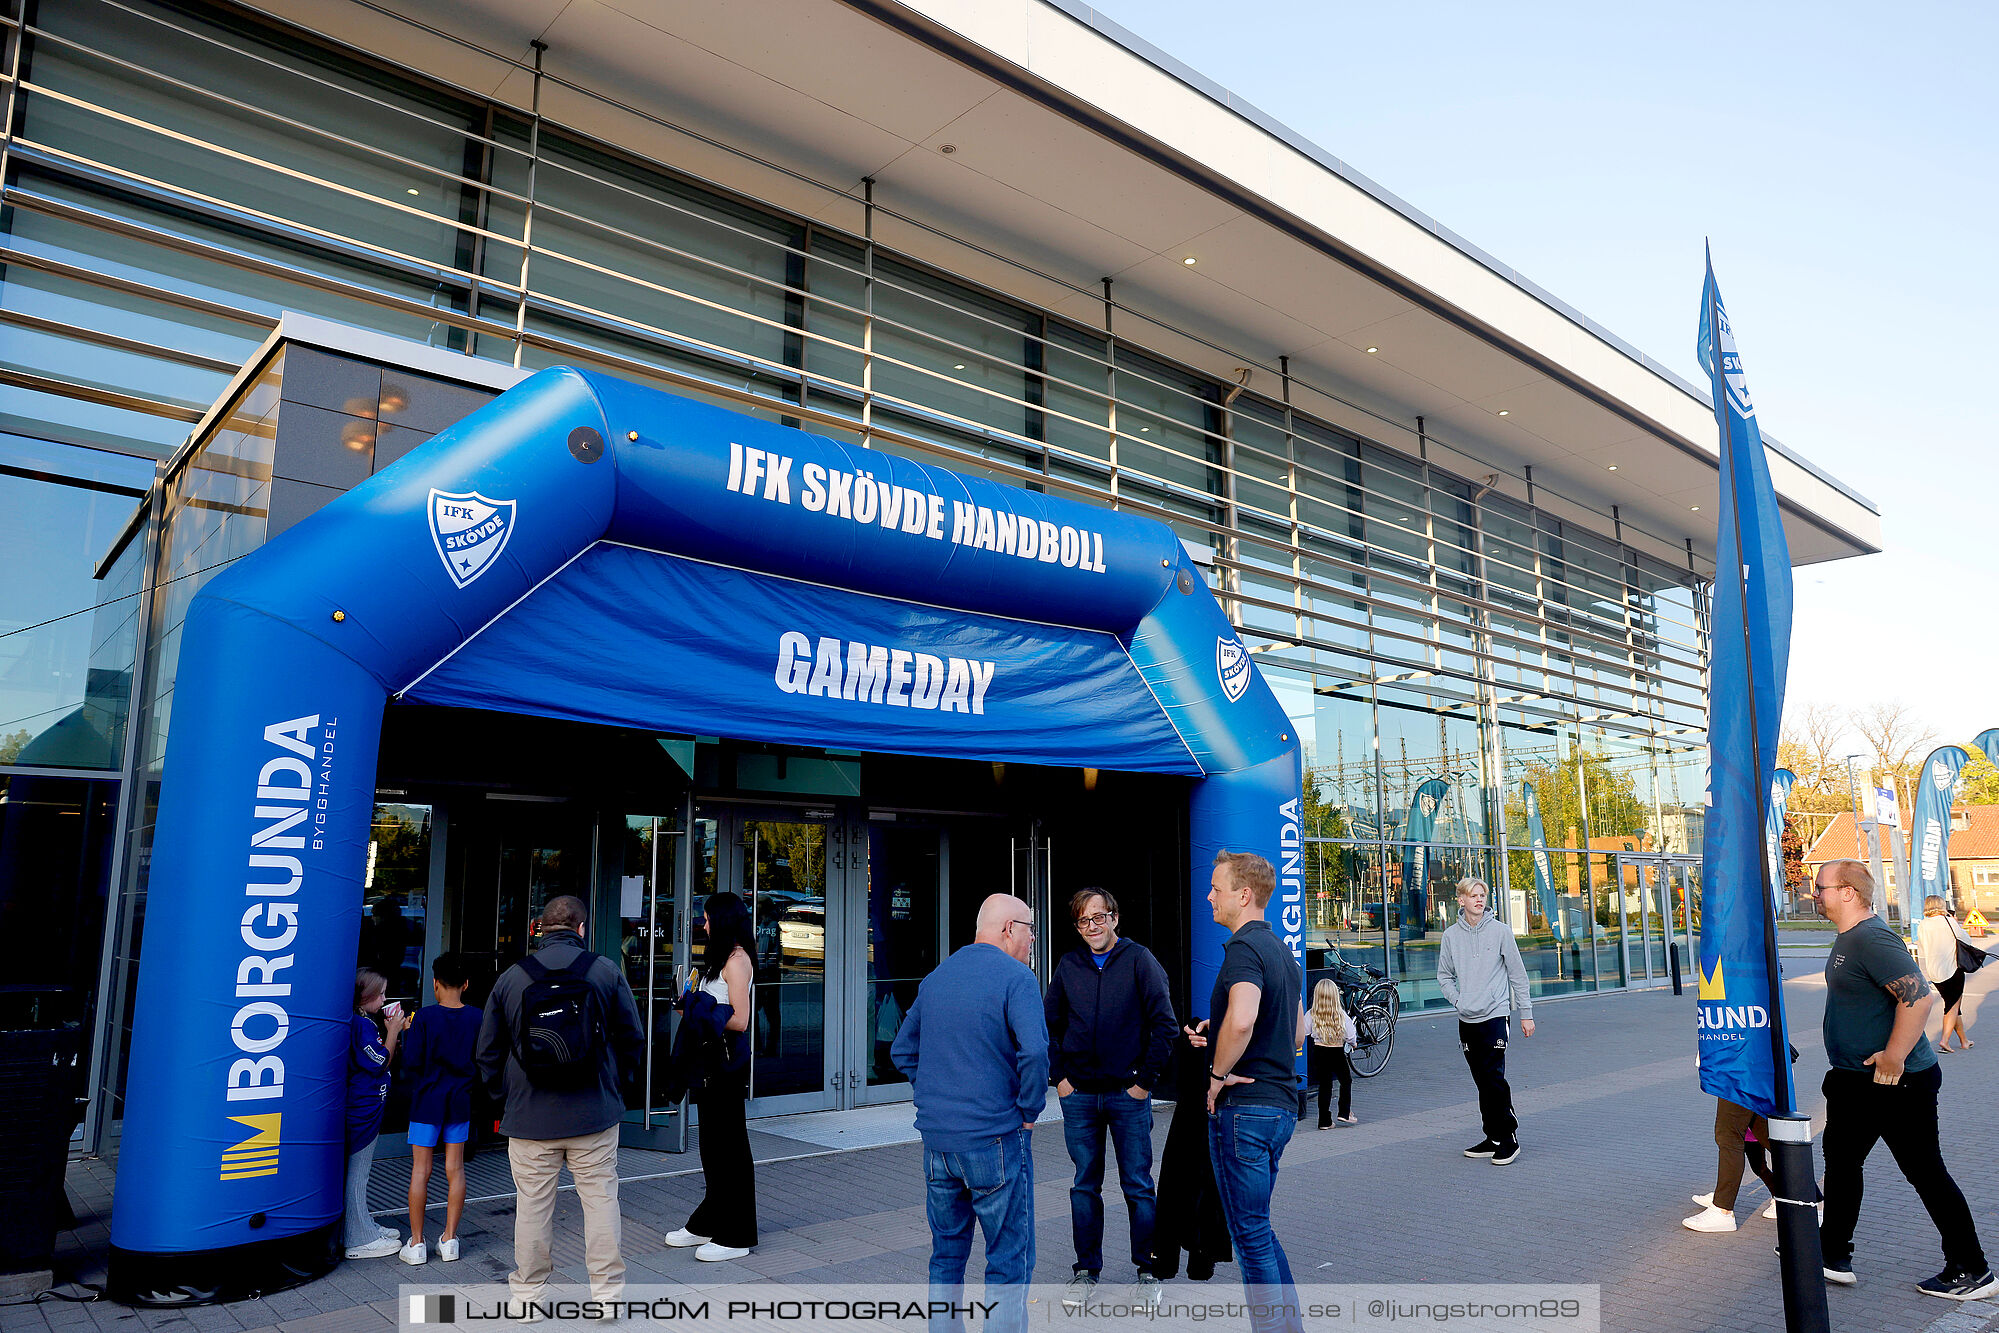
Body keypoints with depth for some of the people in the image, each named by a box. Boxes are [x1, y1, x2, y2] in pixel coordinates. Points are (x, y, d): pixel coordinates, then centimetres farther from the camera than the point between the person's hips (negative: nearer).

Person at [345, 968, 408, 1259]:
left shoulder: (366, 1022, 13)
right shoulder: (360, 1024, -18)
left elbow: (380, 1058, 17)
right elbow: (380, 1063, -16)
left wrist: (393, 1030, 8)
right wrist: (393, 1030, -9)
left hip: (367, 1108, 11)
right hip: (362, 1108, -11)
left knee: (359, 1172, 18)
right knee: (357, 1172, -3)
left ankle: (365, 1227, 29)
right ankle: (360, 1240, 3)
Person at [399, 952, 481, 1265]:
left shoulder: (425, 1017, -13)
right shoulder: (476, 1018, -4)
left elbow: (411, 1064, -12)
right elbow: (483, 1063, 2)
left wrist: (407, 1034, 3)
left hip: (427, 1101, -3)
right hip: (460, 1102, 3)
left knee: (421, 1170, 5)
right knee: (455, 1169, 9)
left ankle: (416, 1243, 10)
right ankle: (449, 1240, 14)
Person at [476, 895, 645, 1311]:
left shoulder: (511, 977, -1)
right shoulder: (606, 971, -4)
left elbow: (488, 1051, 6)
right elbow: (633, 1039, 2)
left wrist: (506, 1096, 19)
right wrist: (617, 1085, 16)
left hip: (529, 1117, 1)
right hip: (595, 1113, -1)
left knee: (532, 1204, 12)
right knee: (601, 1199, 8)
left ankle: (527, 1293, 24)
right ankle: (607, 1291, 14)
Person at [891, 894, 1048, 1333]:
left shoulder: (936, 978, 10)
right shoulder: (1014, 976, -11)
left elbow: (902, 1050, 17)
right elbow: (1034, 1051, -24)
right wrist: (1029, 1110, -11)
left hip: (937, 1139, 6)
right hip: (995, 1139, -6)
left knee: (946, 1252, 20)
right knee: (1009, 1258, 5)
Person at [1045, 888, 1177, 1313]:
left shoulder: (1138, 959, -4)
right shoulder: (1068, 966, 5)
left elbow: (1165, 1025, -6)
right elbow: (1048, 1026, 13)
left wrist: (1146, 1079, -8)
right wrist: (1058, 1076, 4)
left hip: (1128, 1094, -3)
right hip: (1079, 1095, 3)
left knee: (1138, 1185, 5)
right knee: (1085, 1185, 10)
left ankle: (1147, 1270, 19)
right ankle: (1086, 1269, 22)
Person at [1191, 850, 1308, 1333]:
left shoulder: (1244, 947, -17)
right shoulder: (1283, 951, 13)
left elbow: (1240, 1021, -36)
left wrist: (1218, 1073, -18)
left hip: (1243, 1108, -10)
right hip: (1281, 1105, 10)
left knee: (1250, 1233, 2)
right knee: (1257, 1228, 21)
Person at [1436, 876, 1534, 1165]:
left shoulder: (1499, 930, -3)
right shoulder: (1451, 935, 6)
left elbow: (1517, 974, 1)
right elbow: (1444, 976, 15)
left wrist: (1526, 1013, 2)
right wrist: (1458, 1000, 0)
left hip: (1495, 1015, -4)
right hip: (1467, 1020, 4)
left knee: (1494, 1078, -11)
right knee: (1482, 1081, 9)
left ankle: (1508, 1138, -1)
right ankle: (1492, 1138, 18)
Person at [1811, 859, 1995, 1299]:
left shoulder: (1872, 939, -23)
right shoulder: (1848, 940, 10)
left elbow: (1919, 997, -32)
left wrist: (1893, 1058, -26)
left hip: (1898, 1082, -11)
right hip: (1858, 1081, 11)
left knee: (1926, 1172, 2)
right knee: (1840, 1157, 16)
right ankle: (1834, 1257, 26)